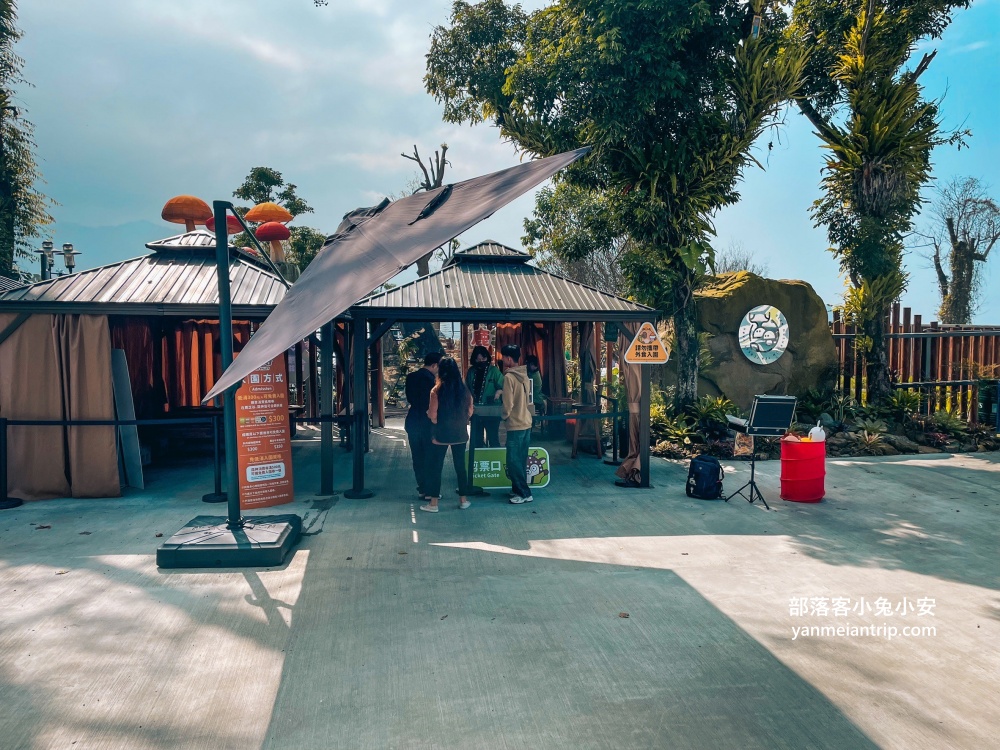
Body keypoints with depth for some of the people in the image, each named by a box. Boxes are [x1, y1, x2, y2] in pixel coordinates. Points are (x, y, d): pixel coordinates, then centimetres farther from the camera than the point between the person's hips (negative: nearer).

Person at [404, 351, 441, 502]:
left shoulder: (411, 377, 6)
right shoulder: (429, 379, -18)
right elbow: (432, 402, -17)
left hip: (412, 421, 8)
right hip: (426, 423, -7)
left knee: (417, 457, 13)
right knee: (429, 457, 3)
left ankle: (422, 488, 20)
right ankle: (428, 490, 7)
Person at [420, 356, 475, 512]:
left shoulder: (437, 391, -12)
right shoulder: (464, 389, -2)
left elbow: (432, 416, -13)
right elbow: (470, 412, 5)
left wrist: (428, 412, 8)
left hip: (441, 435, -3)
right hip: (460, 434, 3)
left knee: (436, 467, 6)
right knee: (460, 466, 13)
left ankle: (433, 503, 9)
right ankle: (463, 499, 20)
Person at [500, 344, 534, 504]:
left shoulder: (509, 377, -15)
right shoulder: (524, 375, 9)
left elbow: (508, 403, -17)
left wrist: (505, 416, 1)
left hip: (515, 424, -8)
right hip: (526, 422, 8)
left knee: (513, 461, -2)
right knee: (520, 460, 15)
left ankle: (524, 493, 1)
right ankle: (518, 489, 22)